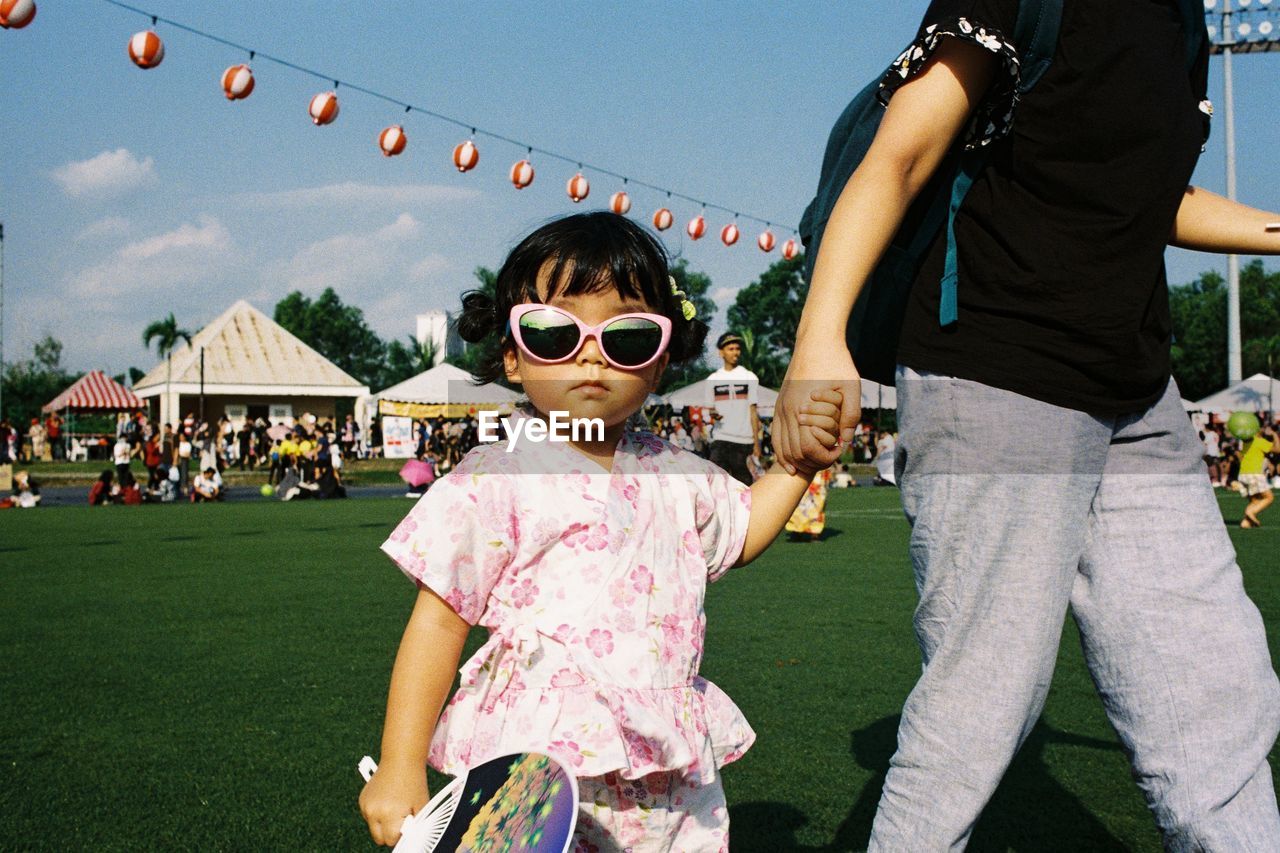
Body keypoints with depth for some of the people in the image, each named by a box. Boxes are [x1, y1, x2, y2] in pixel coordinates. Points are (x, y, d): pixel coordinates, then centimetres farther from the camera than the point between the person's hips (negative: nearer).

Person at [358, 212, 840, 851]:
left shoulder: (675, 475, 8)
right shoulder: (496, 481, -9)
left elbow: (741, 530, 28)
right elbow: (437, 624, -7)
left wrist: (797, 458, 14)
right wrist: (399, 770, -8)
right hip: (536, 768, -5)